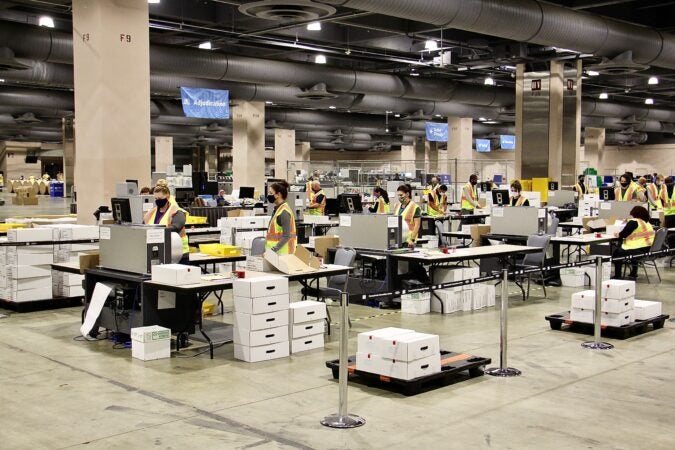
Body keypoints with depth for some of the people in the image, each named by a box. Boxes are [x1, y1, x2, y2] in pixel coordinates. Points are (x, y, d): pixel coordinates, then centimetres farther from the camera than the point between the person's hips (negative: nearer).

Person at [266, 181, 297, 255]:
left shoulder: (284, 212, -16)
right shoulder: (278, 209, 12)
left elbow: (286, 236, -20)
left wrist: (274, 250, -26)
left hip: (282, 253, -9)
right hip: (276, 252, 9)